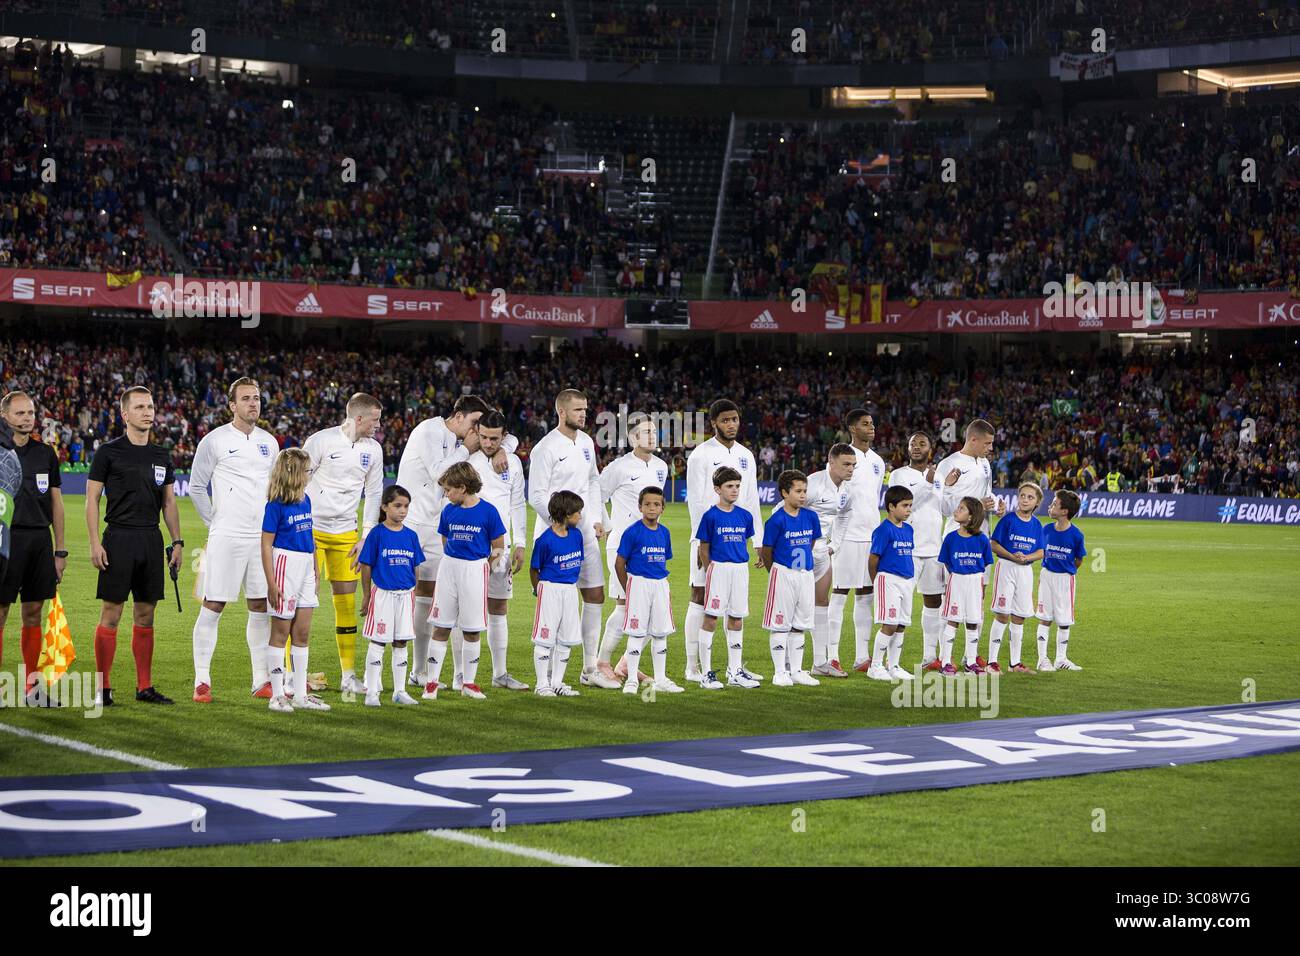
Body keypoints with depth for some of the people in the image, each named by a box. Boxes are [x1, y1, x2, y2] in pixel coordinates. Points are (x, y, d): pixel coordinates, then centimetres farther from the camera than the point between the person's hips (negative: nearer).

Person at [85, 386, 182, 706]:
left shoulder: (161, 456, 13)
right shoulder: (108, 452, -2)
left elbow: (169, 502, 17)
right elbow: (92, 499, -3)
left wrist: (177, 541, 9)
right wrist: (95, 543, -11)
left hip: (151, 541, 5)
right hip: (119, 538, -5)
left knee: (145, 615, 8)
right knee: (111, 613, -5)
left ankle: (145, 687, 13)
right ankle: (104, 688, 0)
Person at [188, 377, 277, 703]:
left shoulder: (269, 442, 12)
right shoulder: (215, 440, -4)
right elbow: (196, 487, 1)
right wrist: (215, 521, -1)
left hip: (262, 538, 5)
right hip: (226, 538, -5)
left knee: (261, 608, 7)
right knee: (212, 607, -4)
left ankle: (261, 681, 13)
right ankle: (202, 682, 1)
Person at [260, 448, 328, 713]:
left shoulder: (305, 500, 10)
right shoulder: (275, 505, -11)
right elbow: (266, 544, -11)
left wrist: (316, 572, 20)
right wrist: (271, 583, -15)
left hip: (305, 567, 7)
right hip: (285, 564, -7)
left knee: (302, 632, 9)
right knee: (281, 632, 1)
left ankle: (300, 695, 16)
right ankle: (277, 695, 8)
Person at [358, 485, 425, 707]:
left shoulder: (411, 536, 7)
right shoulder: (377, 534, -6)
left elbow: (415, 567, 13)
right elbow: (366, 566, -3)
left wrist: (415, 595, 11)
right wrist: (366, 596, -3)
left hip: (405, 595, 4)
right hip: (382, 594, -4)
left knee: (401, 643, 10)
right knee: (378, 643, 0)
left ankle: (400, 691, 17)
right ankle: (372, 692, 6)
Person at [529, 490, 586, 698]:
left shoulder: (576, 534, 4)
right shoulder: (545, 540, -14)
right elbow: (534, 569, -5)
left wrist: (572, 584, 11)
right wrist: (539, 590, 0)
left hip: (570, 590, 7)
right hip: (549, 589, -7)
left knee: (566, 640, 9)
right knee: (545, 639, -1)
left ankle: (557, 683, 18)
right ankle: (542, 685, 5)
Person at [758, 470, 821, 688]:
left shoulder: (811, 517, 3)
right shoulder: (776, 520, -13)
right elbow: (766, 552, -5)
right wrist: (778, 572, 6)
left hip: (805, 575, 6)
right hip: (783, 575, -6)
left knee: (799, 625, 11)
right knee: (780, 625, 1)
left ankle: (796, 671, 19)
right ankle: (780, 672, 6)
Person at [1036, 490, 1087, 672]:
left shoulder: (1075, 535, -14)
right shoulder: (1047, 530, -4)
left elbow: (1079, 560, -1)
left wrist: (1066, 570, 7)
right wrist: (1046, 572, 5)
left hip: (1065, 578, -2)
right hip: (1047, 576, 2)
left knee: (1064, 621, 7)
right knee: (1044, 619, 3)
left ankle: (1061, 659, 19)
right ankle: (1043, 659, 8)